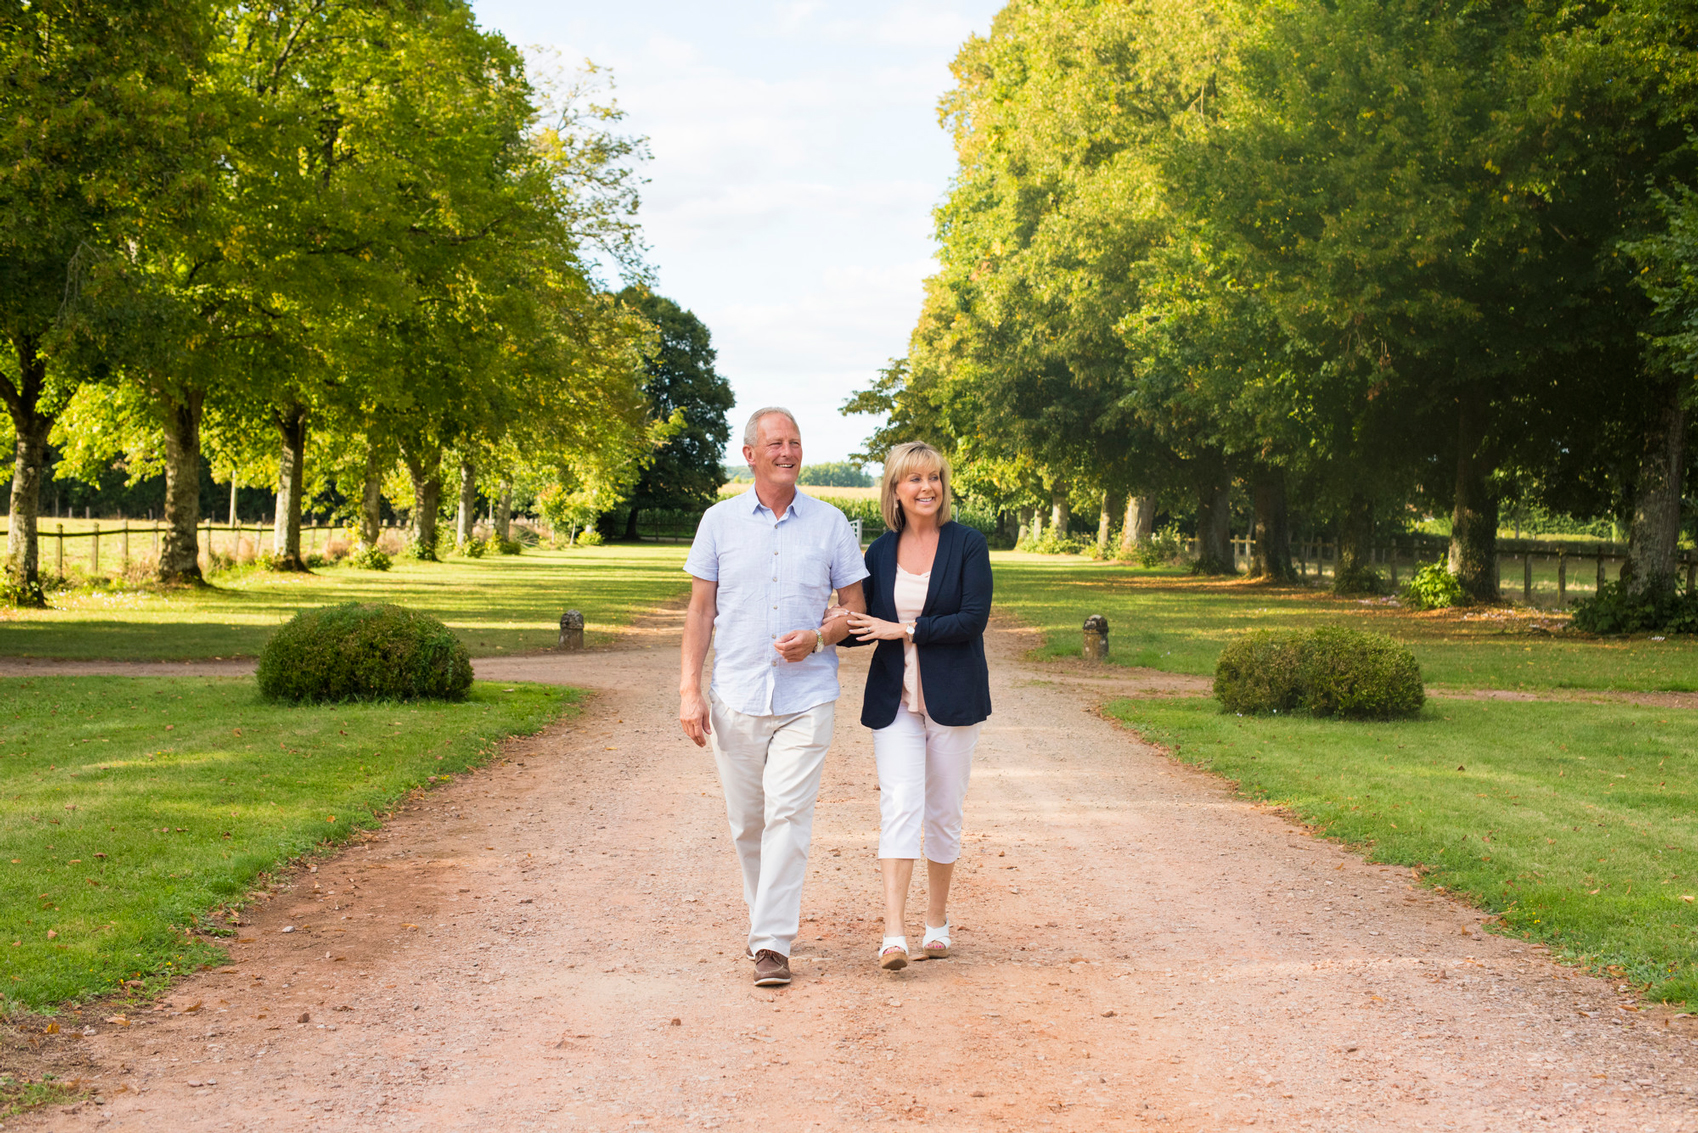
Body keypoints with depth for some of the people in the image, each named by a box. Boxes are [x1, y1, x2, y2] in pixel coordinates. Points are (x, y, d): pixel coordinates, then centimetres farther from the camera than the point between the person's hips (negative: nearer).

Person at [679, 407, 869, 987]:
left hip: (805, 698, -1)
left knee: (788, 817, -10)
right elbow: (700, 610, 6)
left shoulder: (830, 523, 5)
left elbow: (856, 607, 9)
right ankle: (763, 916, 31)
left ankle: (773, 943, -8)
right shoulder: (720, 521, 5)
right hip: (736, 697, 1)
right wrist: (689, 690, -1)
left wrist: (818, 637, -12)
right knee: (746, 821, 9)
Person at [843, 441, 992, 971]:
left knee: (944, 811, 7)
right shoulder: (880, 552, 7)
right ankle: (894, 934, -18)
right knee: (900, 804, -12)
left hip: (952, 697, -1)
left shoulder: (968, 544, -2)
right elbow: (860, 623, 13)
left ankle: (937, 921, 24)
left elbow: (973, 619, -11)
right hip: (895, 698, 1)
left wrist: (904, 629, -15)